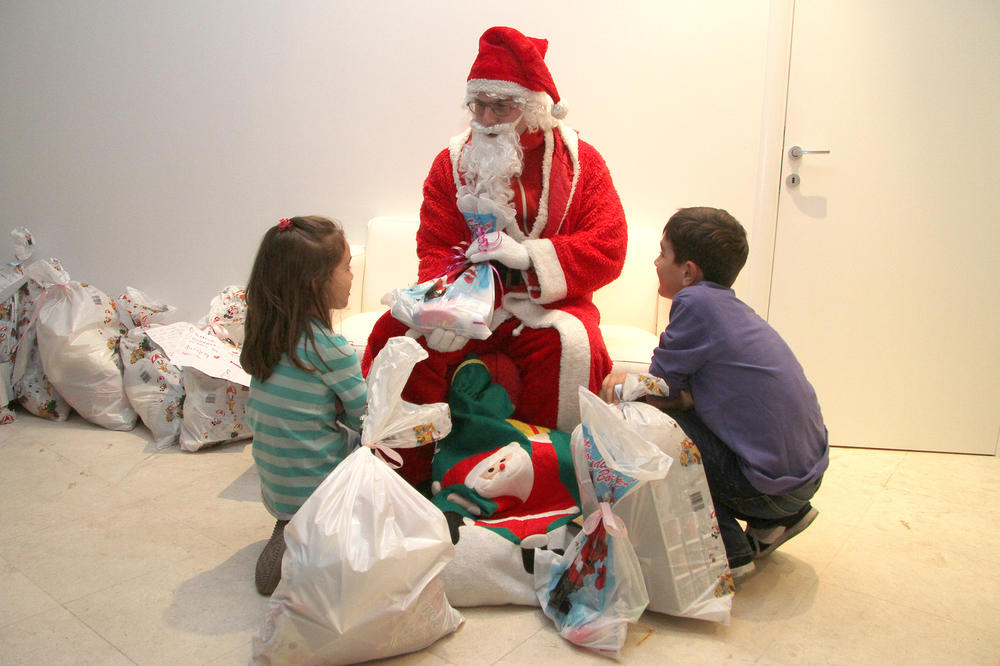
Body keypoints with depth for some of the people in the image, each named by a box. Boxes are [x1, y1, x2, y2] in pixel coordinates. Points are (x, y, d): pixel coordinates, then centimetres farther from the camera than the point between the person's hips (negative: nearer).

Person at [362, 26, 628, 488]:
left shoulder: (579, 159, 2)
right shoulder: (452, 161, 6)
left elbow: (608, 249, -7)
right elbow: (435, 251, 0)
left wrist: (527, 254, -20)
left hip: (547, 304, -1)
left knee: (572, 346, -35)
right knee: (397, 335, -25)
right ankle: (405, 480, -10)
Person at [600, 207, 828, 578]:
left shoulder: (696, 301, -16)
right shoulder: (731, 307, 11)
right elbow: (685, 389, 10)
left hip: (772, 484, -9)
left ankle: (729, 550, 0)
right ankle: (773, 522, 20)